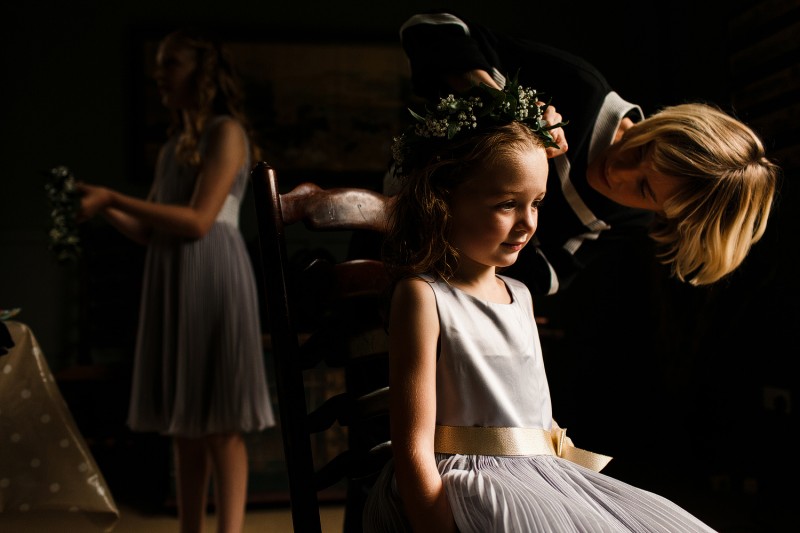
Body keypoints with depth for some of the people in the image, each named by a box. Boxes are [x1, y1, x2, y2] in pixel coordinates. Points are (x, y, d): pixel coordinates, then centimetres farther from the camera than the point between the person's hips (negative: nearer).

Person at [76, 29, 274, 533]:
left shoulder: (226, 132, -3)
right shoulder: (174, 145, 19)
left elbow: (198, 221, -14)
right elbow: (150, 231, 18)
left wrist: (114, 198, -14)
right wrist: (106, 208, 2)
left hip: (213, 276, -7)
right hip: (172, 283, 7)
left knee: (220, 424, -7)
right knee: (184, 423, 8)